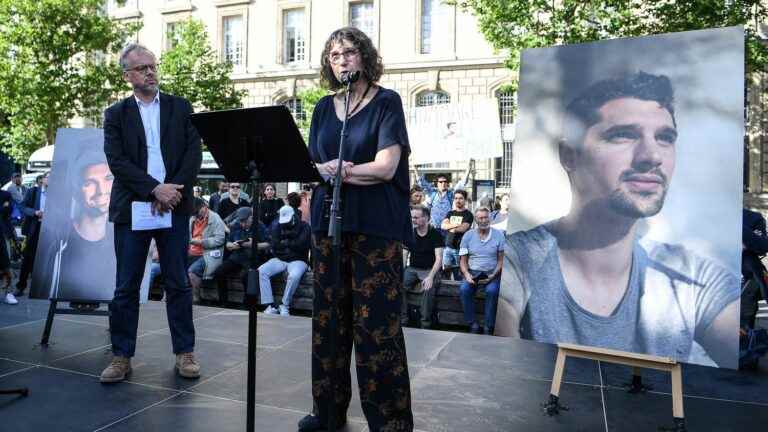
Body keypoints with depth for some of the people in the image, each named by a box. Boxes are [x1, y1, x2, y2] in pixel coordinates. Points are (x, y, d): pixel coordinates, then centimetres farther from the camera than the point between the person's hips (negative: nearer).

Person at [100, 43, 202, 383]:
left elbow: (194, 153, 0)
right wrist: (155, 189, -15)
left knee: (178, 284, 5)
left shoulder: (181, 107, 9)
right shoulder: (116, 114, 9)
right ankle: (122, 355, 17)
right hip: (131, 208, 0)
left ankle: (185, 352, 15)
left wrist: (172, 192, -11)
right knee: (126, 287, 5)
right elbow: (117, 161, -3)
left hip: (174, 206, 0)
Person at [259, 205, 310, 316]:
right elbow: (275, 245, 1)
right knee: (261, 271, -21)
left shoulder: (304, 227, 2)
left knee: (294, 276, -37)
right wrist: (291, 244, -6)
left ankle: (285, 305, -19)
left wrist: (285, 242, 0)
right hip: (279, 259, 4)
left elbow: (301, 245, -11)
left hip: (297, 260, -4)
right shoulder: (277, 226, 13)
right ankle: (271, 305, -20)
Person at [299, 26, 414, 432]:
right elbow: (312, 166, 9)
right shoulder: (324, 107, 14)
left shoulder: (387, 101, -1)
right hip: (328, 222, 5)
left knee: (376, 323, -4)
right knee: (328, 318, 9)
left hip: (375, 225, -5)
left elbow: (385, 167, -11)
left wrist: (334, 169, -3)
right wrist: (356, 174, -9)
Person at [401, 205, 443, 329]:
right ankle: (402, 319, -17)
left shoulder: (435, 234, -6)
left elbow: (439, 258, -13)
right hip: (412, 268, 4)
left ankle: (425, 323, -22)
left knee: (428, 287, -35)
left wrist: (430, 277, -28)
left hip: (430, 269, -3)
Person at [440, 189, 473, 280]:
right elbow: (443, 225, -2)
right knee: (445, 272, 6)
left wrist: (450, 226, -4)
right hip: (448, 247, 5)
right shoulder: (450, 213, 13)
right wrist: (456, 225, -15)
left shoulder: (468, 214, -2)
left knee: (458, 275, 0)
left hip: (460, 248, -4)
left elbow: (463, 228, -16)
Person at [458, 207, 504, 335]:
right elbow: (463, 260, 6)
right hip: (473, 272, 1)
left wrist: (494, 275, -14)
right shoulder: (468, 236, 6)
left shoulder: (498, 235, 3)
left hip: (491, 273, -1)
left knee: (492, 291, -32)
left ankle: (488, 327, -19)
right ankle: (473, 325, -17)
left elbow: (501, 259, 2)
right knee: (464, 289, -29)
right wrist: (467, 274, -13)